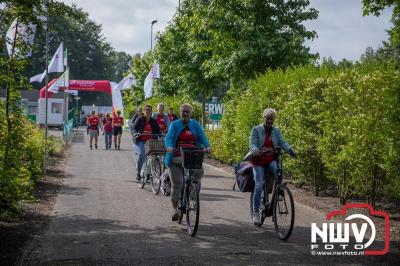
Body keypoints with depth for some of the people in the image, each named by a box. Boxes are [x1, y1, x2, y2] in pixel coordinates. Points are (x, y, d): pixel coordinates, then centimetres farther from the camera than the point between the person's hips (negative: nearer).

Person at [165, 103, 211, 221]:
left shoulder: (195, 124, 9)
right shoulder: (175, 124, 3)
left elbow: (202, 136, -2)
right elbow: (169, 137, -9)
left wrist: (207, 145, -23)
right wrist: (169, 146, -31)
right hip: (176, 158, -1)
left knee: (200, 171, -26)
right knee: (177, 183, -1)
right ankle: (175, 209, 12)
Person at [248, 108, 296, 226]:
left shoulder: (276, 131, 7)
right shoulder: (256, 130, -2)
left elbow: (282, 142, -6)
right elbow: (252, 143, -14)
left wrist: (290, 150, -26)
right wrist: (255, 151, -37)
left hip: (271, 160, 2)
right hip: (259, 161, -2)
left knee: (278, 170, -33)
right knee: (259, 185, -10)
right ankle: (256, 213, 0)